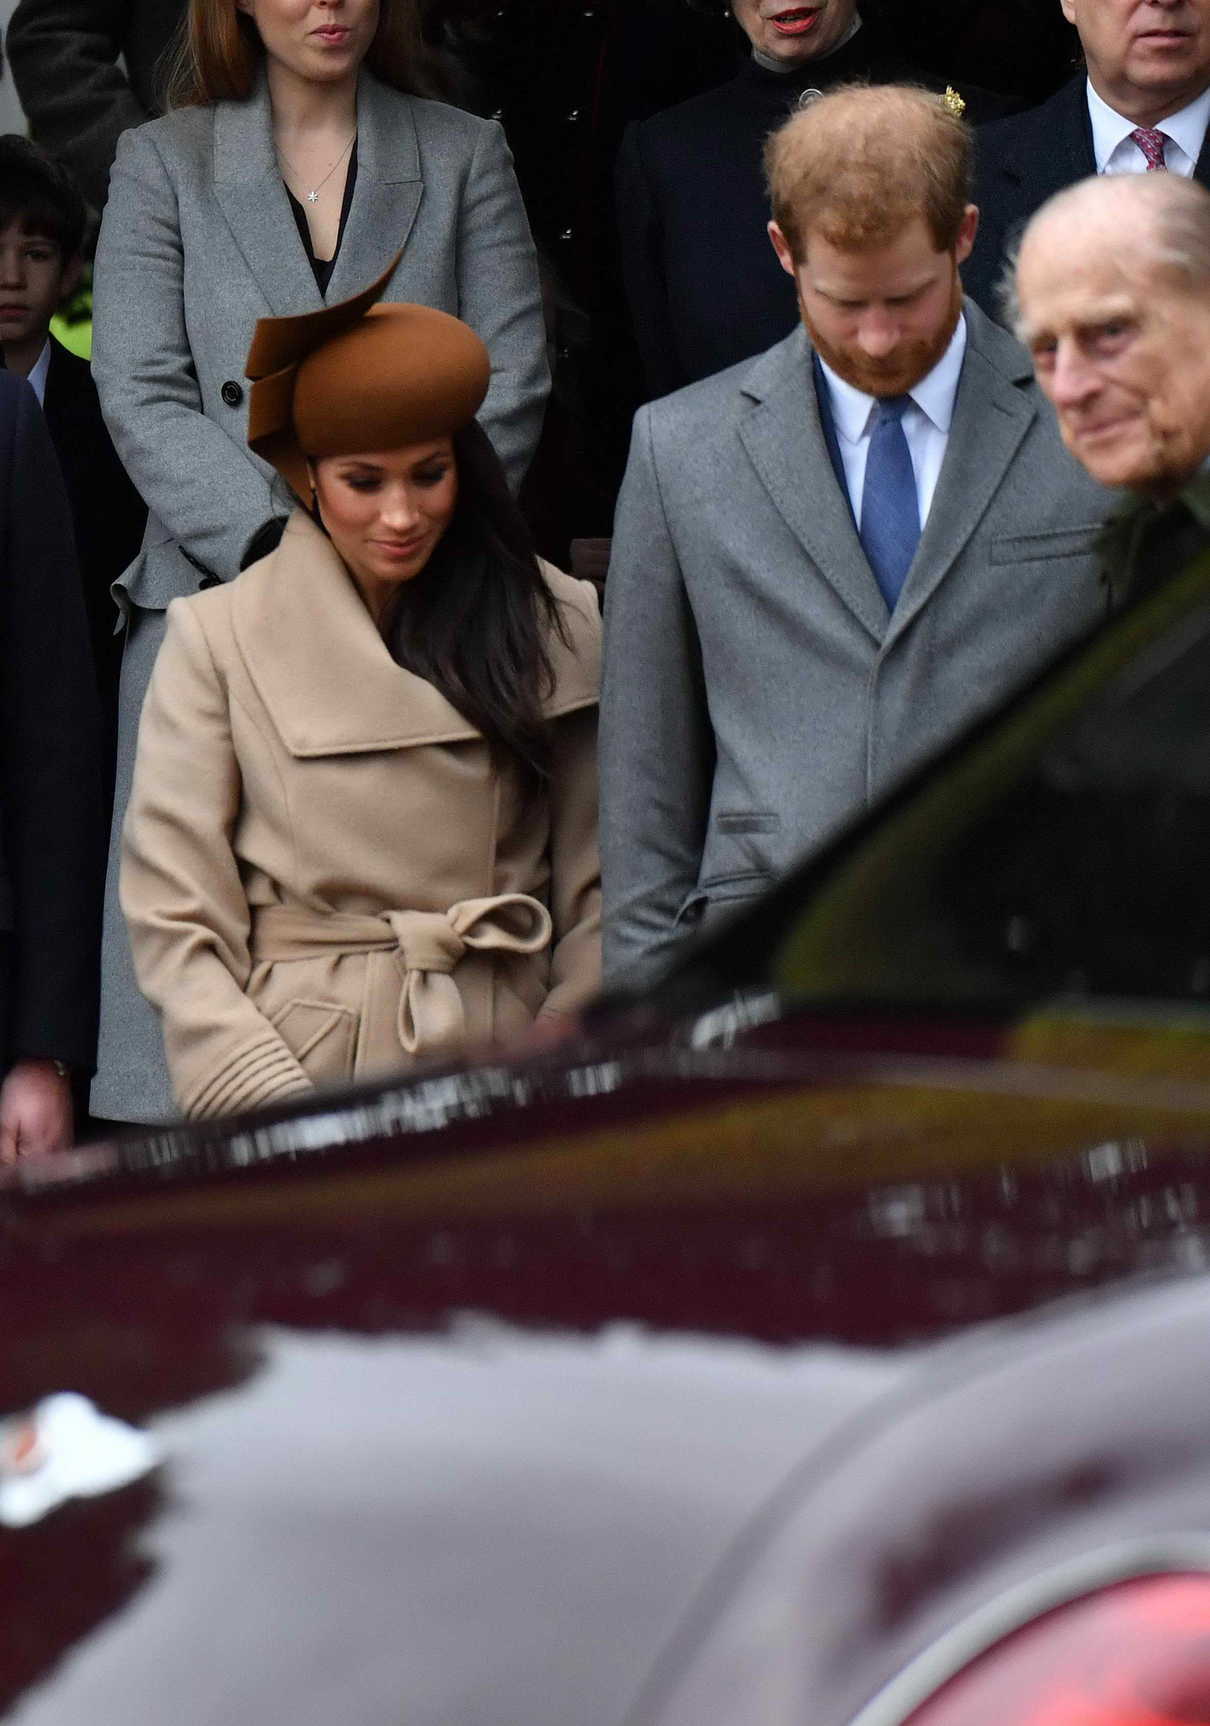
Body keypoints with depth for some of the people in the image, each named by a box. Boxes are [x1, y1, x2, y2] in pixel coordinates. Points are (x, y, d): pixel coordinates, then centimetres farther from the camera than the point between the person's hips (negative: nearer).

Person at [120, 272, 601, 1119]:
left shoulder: (554, 626, 9)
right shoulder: (219, 637, 4)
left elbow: (598, 889, 10)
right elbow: (174, 919, 1)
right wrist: (281, 1118, -8)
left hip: (504, 1061, 1)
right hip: (300, 1063, -1)